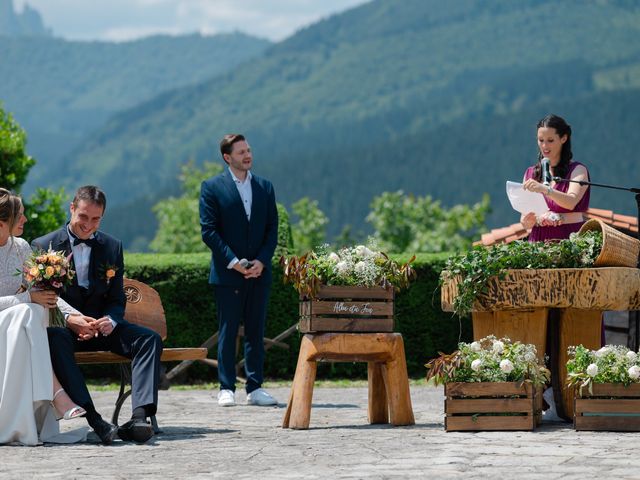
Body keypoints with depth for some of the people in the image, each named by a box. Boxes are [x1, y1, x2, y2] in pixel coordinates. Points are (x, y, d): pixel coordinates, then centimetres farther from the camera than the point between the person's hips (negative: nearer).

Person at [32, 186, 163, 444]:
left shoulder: (112, 247, 11)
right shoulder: (44, 246, 1)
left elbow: (116, 299, 11)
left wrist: (110, 321, -14)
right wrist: (68, 319, -22)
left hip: (101, 325, 4)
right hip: (62, 326, -3)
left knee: (149, 339, -22)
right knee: (55, 340, -39)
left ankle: (139, 417, -37)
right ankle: (92, 418, -49)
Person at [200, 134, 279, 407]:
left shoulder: (265, 187, 11)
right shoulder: (212, 188, -1)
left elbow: (272, 229, 10)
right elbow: (209, 231, -6)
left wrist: (262, 261, -5)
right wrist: (233, 262, -14)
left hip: (259, 272, 4)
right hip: (228, 273, -4)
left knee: (256, 332, 5)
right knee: (228, 332, -1)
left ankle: (255, 389, 9)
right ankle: (227, 388, 3)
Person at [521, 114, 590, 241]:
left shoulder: (577, 170, 2)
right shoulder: (531, 173, 13)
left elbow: (571, 202, -15)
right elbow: (524, 222, 12)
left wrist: (545, 190, -30)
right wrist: (527, 222, -10)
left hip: (569, 237, -5)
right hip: (538, 239, 5)